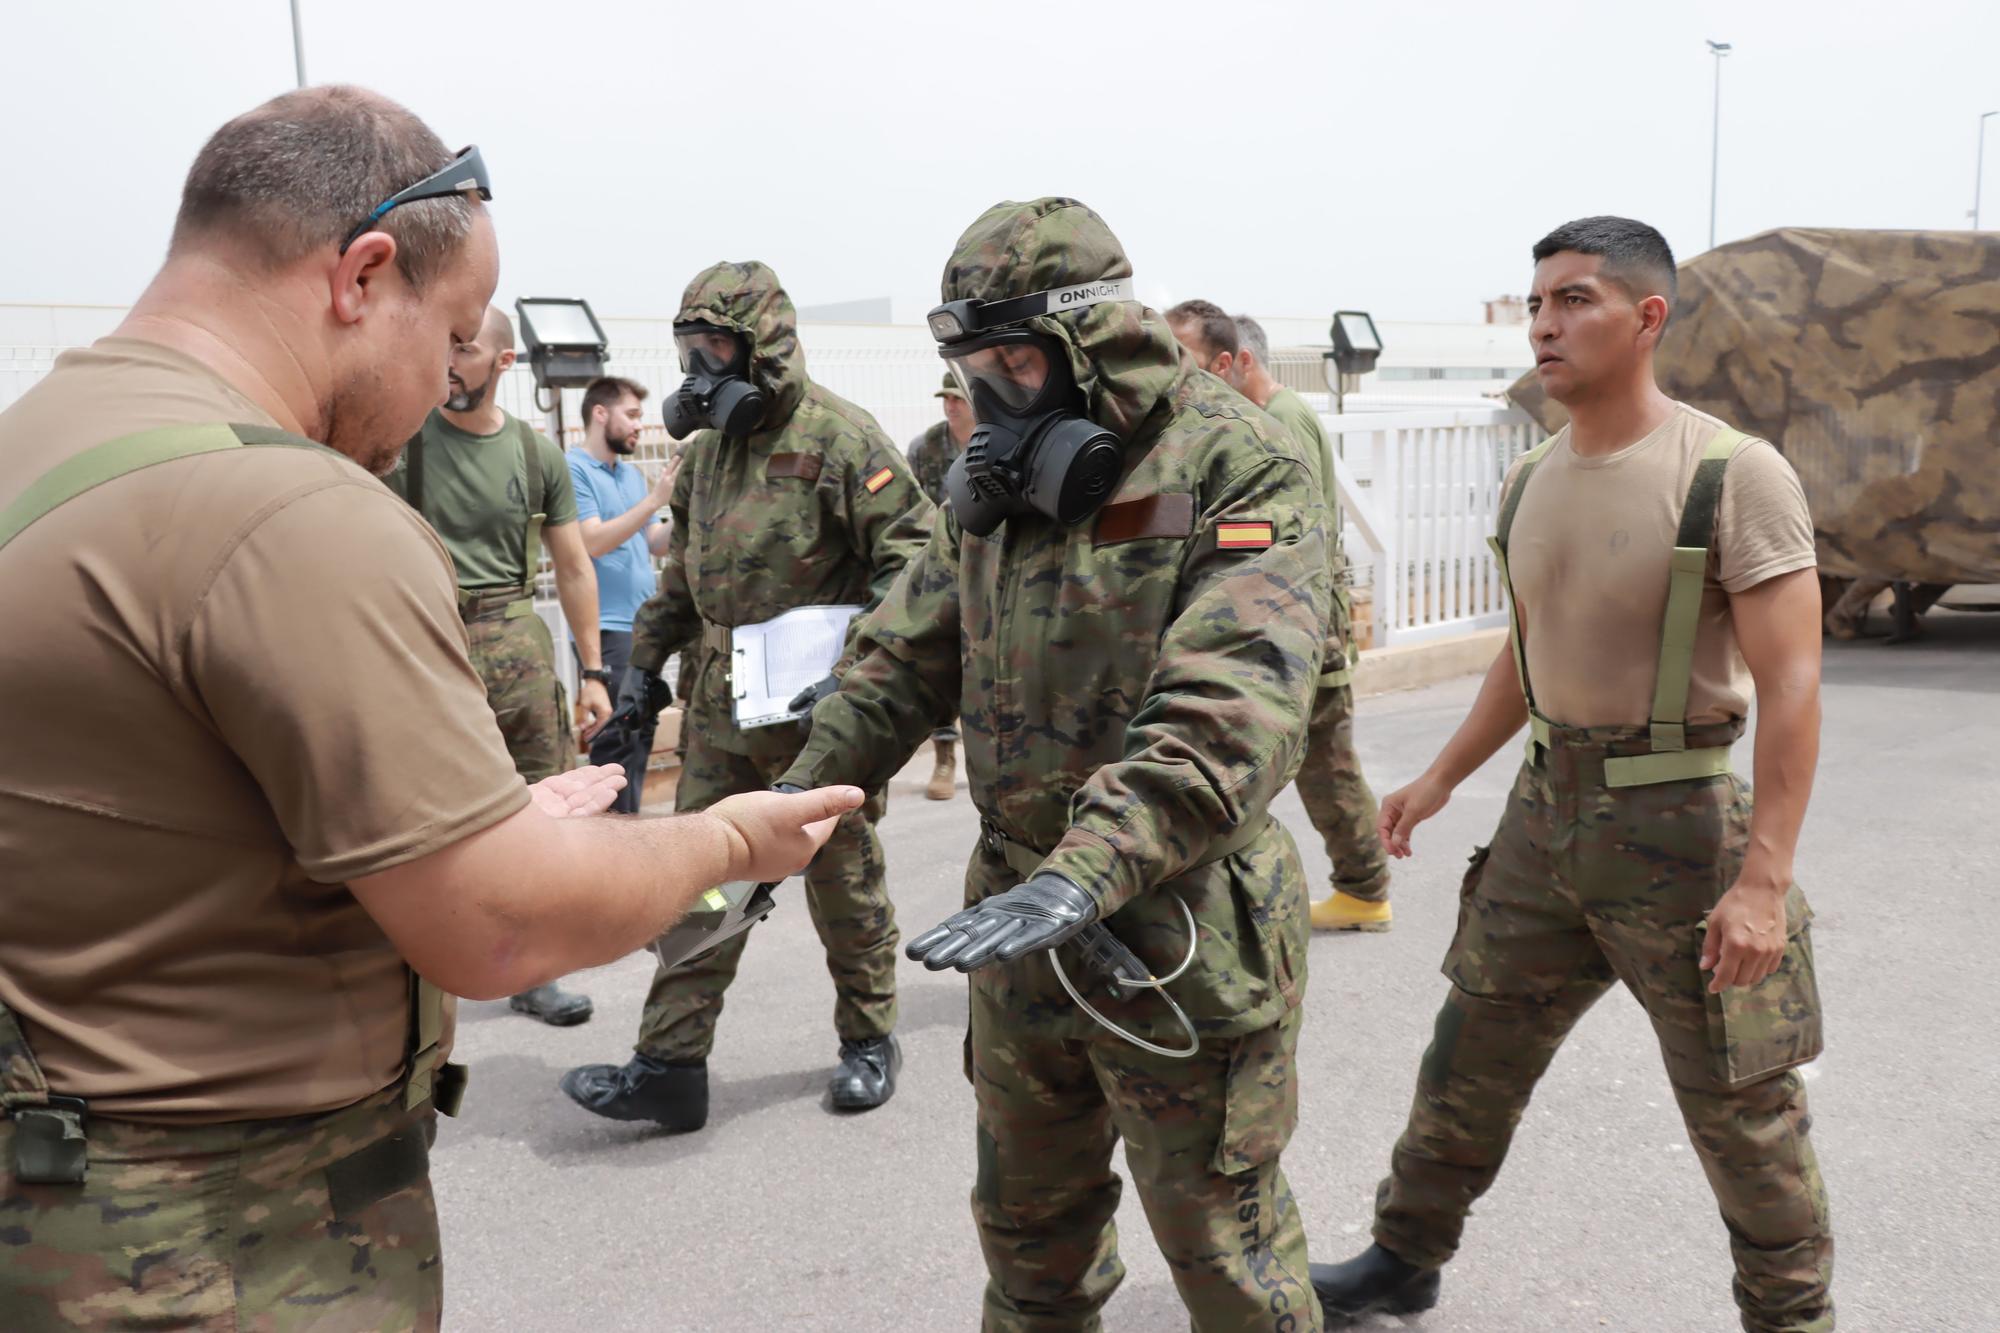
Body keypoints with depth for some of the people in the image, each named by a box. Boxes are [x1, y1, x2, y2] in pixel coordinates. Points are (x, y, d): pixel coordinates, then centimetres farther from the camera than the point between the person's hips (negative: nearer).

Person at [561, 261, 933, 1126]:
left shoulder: (837, 437, -12)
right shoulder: (708, 448, 12)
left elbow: (911, 546, -14)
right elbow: (682, 571, 21)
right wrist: (644, 662, 17)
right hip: (723, 707, 7)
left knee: (843, 878, 9)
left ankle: (869, 1040, 28)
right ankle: (669, 1067, 12)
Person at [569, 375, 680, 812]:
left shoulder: (632, 473, 14)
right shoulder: (573, 469, -8)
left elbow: (656, 543, 14)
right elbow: (593, 542, -18)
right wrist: (653, 500, -19)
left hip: (644, 625, 8)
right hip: (607, 628, -8)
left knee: (642, 730, 13)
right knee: (617, 739, -8)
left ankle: (629, 820, 24)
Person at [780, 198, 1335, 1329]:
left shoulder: (1242, 475, -17)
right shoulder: (997, 485, 6)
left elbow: (1231, 717, -30)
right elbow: (907, 665, 10)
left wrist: (1081, 878, -40)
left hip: (1178, 929, -6)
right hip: (1021, 913, 7)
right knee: (1029, 1216, 23)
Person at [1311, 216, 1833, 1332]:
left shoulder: (1736, 475, -15)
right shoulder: (1532, 482, 6)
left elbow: (1791, 684, -18)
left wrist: (1764, 880, -23)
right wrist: (1441, 779, 20)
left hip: (1678, 821, -6)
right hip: (1549, 809, 6)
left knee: (1742, 1104, 8)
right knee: (1472, 1057, 15)